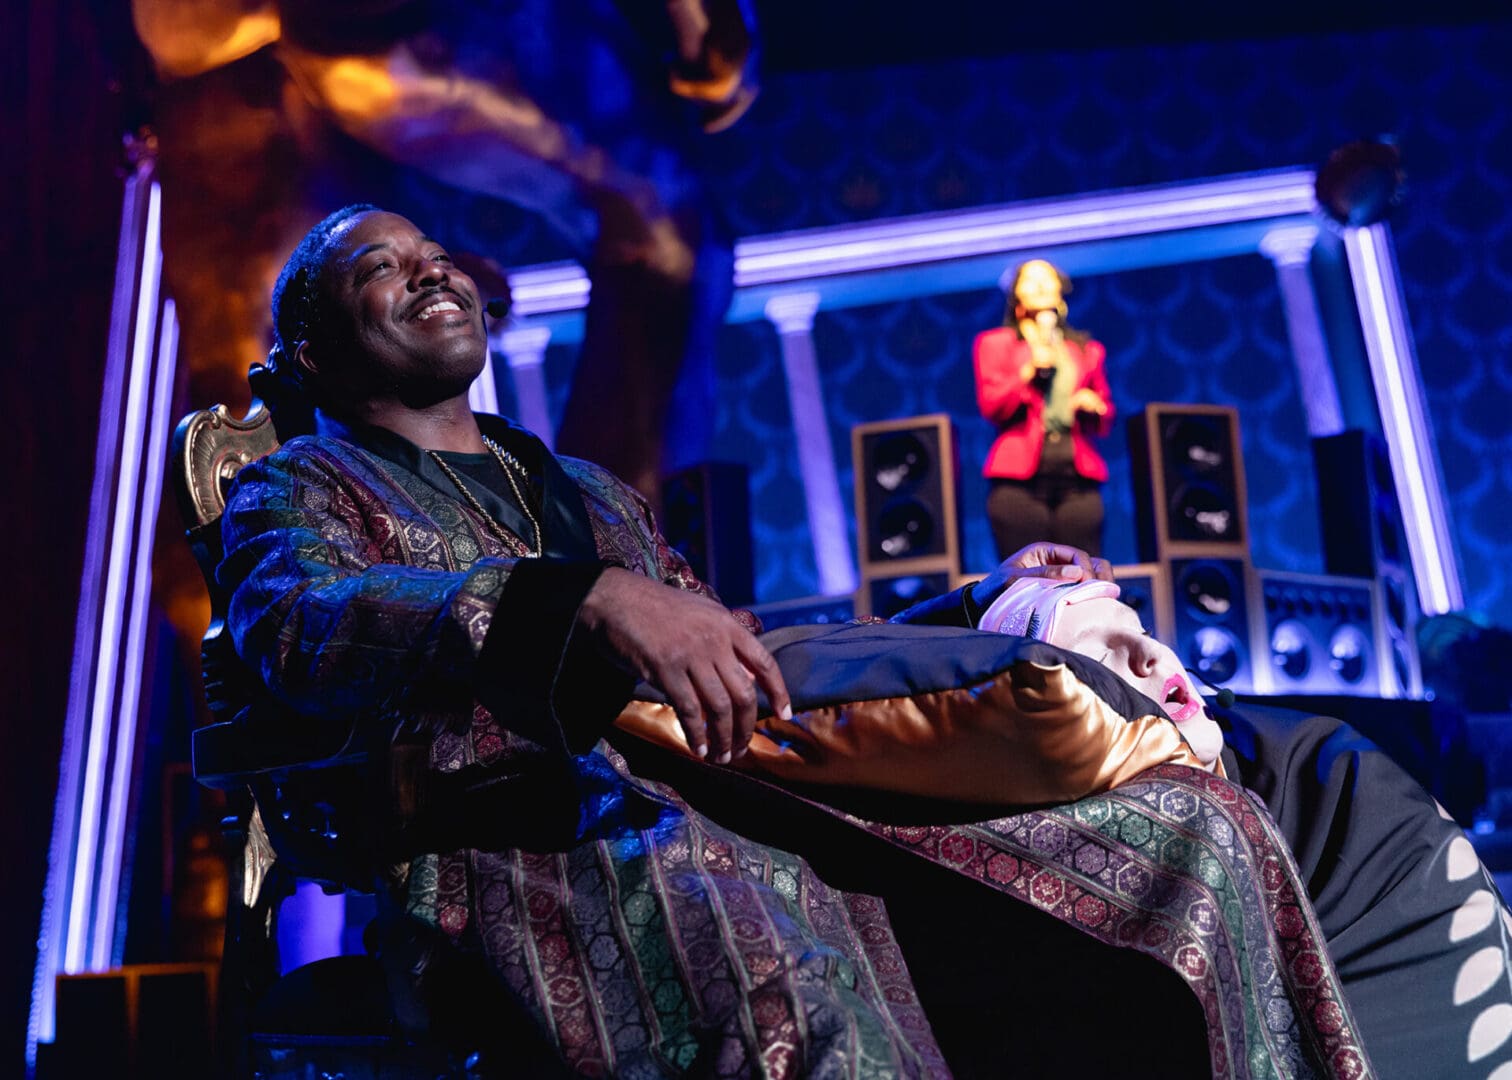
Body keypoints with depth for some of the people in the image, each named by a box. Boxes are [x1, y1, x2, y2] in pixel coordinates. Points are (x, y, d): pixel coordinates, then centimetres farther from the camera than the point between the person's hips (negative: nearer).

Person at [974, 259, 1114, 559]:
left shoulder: (1088, 350, 22)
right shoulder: (994, 343, 15)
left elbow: (1105, 422, 23)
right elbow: (991, 407, 3)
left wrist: (1094, 406, 0)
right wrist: (1030, 370, -9)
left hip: (1077, 479, 2)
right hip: (1018, 479, -2)